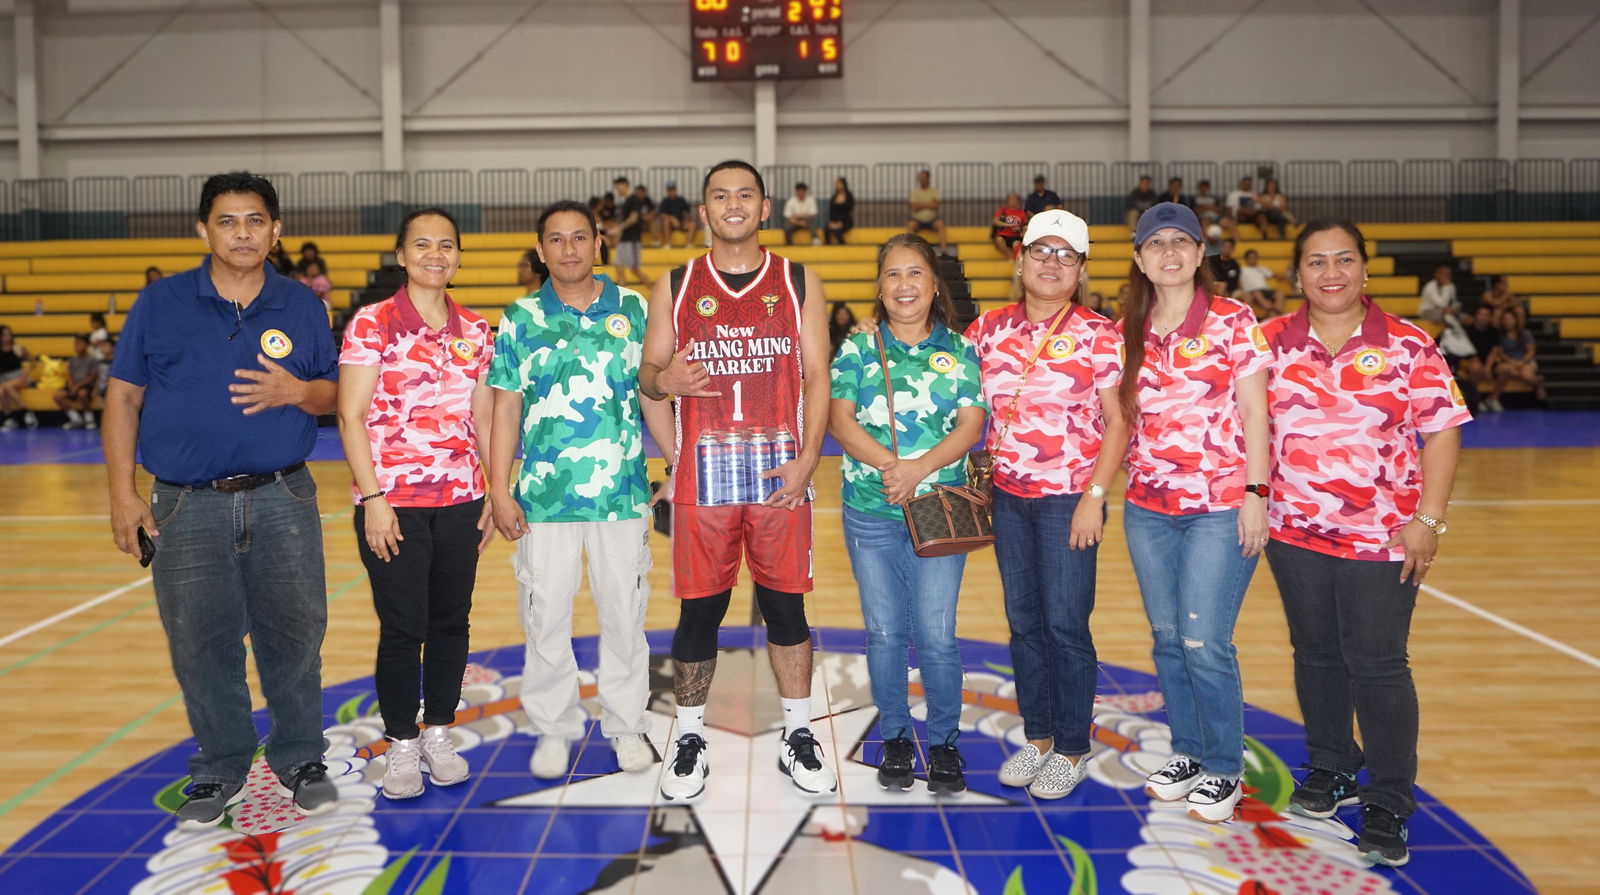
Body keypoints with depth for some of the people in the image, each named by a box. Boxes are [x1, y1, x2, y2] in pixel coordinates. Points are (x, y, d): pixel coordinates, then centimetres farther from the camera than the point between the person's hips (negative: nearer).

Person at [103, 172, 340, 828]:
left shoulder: (302, 306, 4)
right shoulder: (161, 302, 2)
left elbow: (334, 394, 9)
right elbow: (122, 398, 3)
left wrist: (296, 390, -15)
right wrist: (123, 493, -2)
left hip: (283, 503, 0)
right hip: (187, 508, 0)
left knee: (293, 637, 7)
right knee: (201, 648, 9)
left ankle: (300, 760, 26)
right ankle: (220, 768, 28)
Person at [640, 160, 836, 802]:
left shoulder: (800, 283, 6)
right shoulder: (675, 286, 7)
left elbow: (817, 377, 3)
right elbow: (647, 374, 10)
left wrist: (807, 459, -9)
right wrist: (663, 380, -15)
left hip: (780, 476, 0)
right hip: (701, 478, 0)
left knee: (785, 605, 7)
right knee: (699, 610, 5)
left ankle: (797, 738, 22)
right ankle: (689, 740, 22)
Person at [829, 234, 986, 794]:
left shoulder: (960, 350, 5)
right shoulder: (859, 347, 4)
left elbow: (971, 425, -4)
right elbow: (840, 419, -4)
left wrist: (920, 467, -19)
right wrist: (890, 465, -19)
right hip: (870, 512, 1)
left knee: (937, 634, 0)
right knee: (885, 631, 8)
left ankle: (944, 740, 20)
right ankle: (895, 738, 25)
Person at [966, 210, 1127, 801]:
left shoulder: (1098, 335, -6)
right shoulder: (990, 329, 5)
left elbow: (1119, 421, -7)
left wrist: (1094, 496, -13)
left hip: (1070, 500, -4)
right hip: (1009, 496, 4)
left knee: (1065, 625, 0)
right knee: (1023, 623, 12)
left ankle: (1072, 749, 18)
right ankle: (1037, 737, 28)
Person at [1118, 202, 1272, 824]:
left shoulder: (1233, 321, -3)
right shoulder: (1128, 332, 8)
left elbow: (1253, 412, -4)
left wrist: (1256, 493, -9)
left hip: (1220, 504, -4)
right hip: (1148, 505, 4)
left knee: (1204, 643, -6)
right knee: (1168, 639, 10)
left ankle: (1223, 771, 13)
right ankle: (1187, 754, 28)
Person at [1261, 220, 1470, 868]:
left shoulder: (1409, 346, -4)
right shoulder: (1271, 342, 2)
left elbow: (1442, 433, -4)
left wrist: (1428, 520, -10)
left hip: (1383, 539, -2)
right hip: (1295, 531, 3)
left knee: (1378, 666, 1)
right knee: (1315, 655, 15)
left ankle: (1389, 806, 15)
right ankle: (1332, 771, 34)